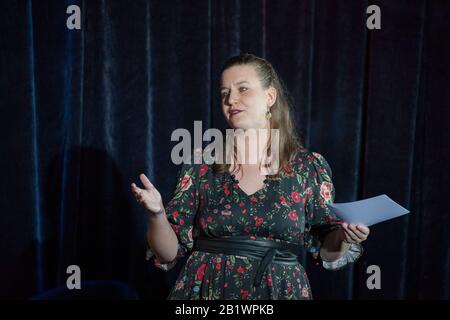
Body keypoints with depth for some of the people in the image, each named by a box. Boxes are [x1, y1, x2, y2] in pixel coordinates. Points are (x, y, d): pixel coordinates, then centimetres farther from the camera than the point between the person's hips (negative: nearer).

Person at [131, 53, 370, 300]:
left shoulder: (310, 167, -5)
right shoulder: (201, 166, -6)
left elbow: (326, 253, 2)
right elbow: (169, 253, -4)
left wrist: (344, 237, -17)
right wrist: (157, 214, -21)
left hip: (280, 290, 0)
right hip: (208, 289, 0)